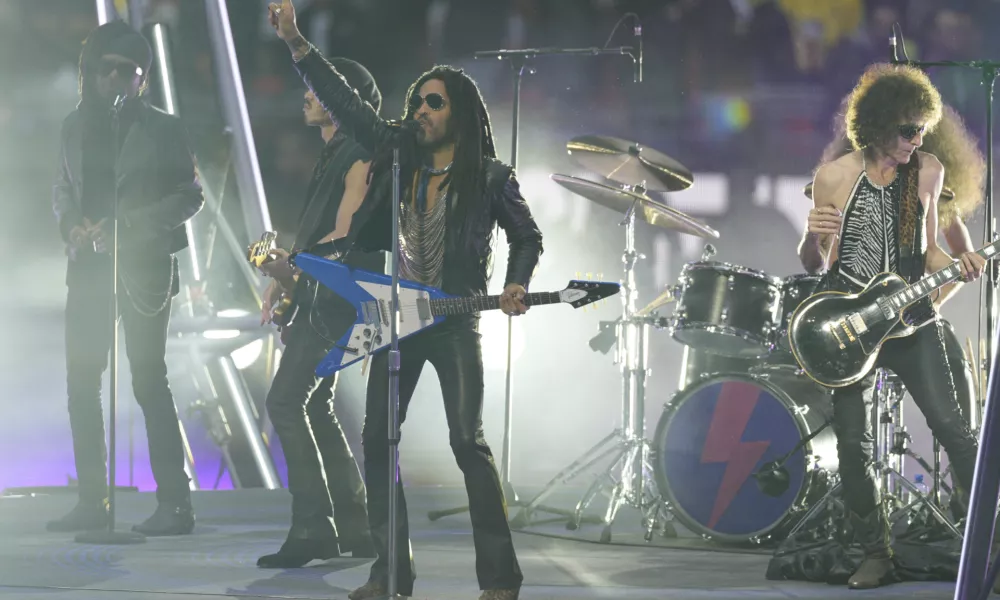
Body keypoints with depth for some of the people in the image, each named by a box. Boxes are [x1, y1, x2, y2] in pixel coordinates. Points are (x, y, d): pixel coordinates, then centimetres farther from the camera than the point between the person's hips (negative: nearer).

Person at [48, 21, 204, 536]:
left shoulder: (160, 129, -4)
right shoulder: (76, 126, 10)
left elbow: (189, 196, -5)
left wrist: (128, 224, -16)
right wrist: (71, 223, -3)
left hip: (142, 267, -5)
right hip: (88, 266, 5)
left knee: (148, 380, -9)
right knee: (81, 381, 3)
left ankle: (174, 504, -7)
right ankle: (91, 501, 9)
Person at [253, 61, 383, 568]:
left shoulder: (359, 156, -12)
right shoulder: (333, 155, 19)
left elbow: (344, 235, -19)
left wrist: (293, 266, -28)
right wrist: (283, 281, 15)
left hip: (335, 302, -10)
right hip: (316, 299, 10)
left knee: (286, 402, -16)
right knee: (314, 408, 12)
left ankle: (312, 527, -17)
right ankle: (353, 527, 16)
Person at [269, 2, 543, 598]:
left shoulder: (491, 177, -2)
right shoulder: (399, 155, 7)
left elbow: (528, 237, 10)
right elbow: (347, 102, 5)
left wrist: (516, 285, -8)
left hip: (456, 324, -5)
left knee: (468, 440, -11)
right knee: (377, 438, 1)